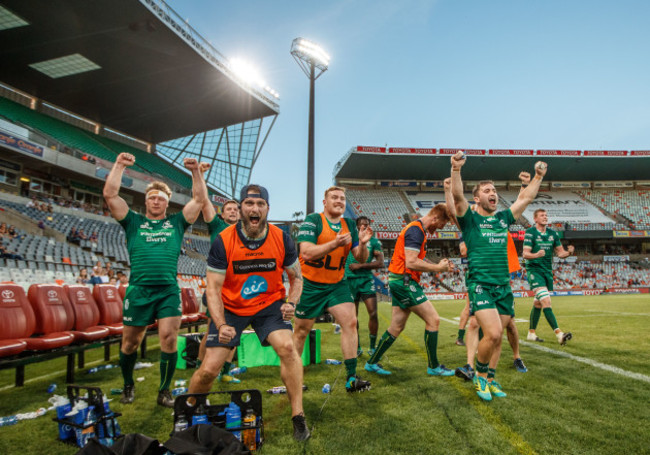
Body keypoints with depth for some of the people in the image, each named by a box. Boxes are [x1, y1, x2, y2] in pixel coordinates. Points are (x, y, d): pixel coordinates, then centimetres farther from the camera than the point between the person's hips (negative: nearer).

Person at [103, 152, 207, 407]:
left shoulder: (176, 223, 15)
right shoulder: (133, 222, 13)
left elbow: (200, 198, 10)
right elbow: (110, 195, 5)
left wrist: (196, 171, 4)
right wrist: (119, 166, 2)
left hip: (169, 291, 0)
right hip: (139, 290, 0)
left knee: (169, 339, -8)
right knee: (130, 342, 8)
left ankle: (164, 392, 8)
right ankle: (128, 386, 33)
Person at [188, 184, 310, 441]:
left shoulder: (282, 239, -12)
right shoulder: (223, 241, -17)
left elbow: (296, 278, 2)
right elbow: (213, 288, -14)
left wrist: (291, 303, -17)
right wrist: (221, 325, -27)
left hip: (269, 304, 1)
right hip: (230, 307, 0)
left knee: (287, 347, -24)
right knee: (209, 369, -4)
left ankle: (298, 418, -7)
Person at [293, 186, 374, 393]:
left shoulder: (349, 225, 4)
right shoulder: (312, 220, -11)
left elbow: (361, 259, 3)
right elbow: (306, 253, -23)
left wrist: (362, 244, -17)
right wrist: (335, 244, -32)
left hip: (336, 284, 4)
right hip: (310, 284, -4)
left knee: (350, 322, -10)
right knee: (301, 331, 6)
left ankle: (351, 378, -1)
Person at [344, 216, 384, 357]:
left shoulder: (374, 241, 6)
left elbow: (380, 263, -3)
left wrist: (360, 266, -9)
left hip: (366, 279, -1)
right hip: (350, 280, 1)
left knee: (373, 313, -9)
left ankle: (372, 347, 6)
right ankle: (357, 348, 19)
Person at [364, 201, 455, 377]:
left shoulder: (417, 229, 17)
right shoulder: (416, 230, -16)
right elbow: (411, 263, -23)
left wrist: (439, 265, 7)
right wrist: (438, 268, -13)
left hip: (401, 282, 10)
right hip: (404, 281, -10)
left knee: (397, 327, 13)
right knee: (433, 320, -3)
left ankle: (372, 363, 21)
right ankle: (433, 366, 10)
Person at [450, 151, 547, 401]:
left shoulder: (503, 218, 17)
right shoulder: (470, 218, 1)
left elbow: (525, 198, 25)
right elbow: (457, 196, -15)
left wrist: (538, 176, 22)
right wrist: (456, 169, -27)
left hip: (504, 287, 6)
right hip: (480, 285, -6)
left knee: (497, 336, 9)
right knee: (493, 333, -17)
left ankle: (490, 378, 25)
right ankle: (480, 374, 8)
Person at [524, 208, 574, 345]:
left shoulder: (553, 233, 11)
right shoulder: (530, 232, -7)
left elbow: (560, 253, 12)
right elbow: (525, 254, -13)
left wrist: (569, 252, -9)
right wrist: (536, 255, -34)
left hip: (547, 271, 6)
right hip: (534, 270, -6)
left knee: (538, 304, 13)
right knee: (546, 301, -19)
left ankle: (531, 333, 23)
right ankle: (559, 334, -24)